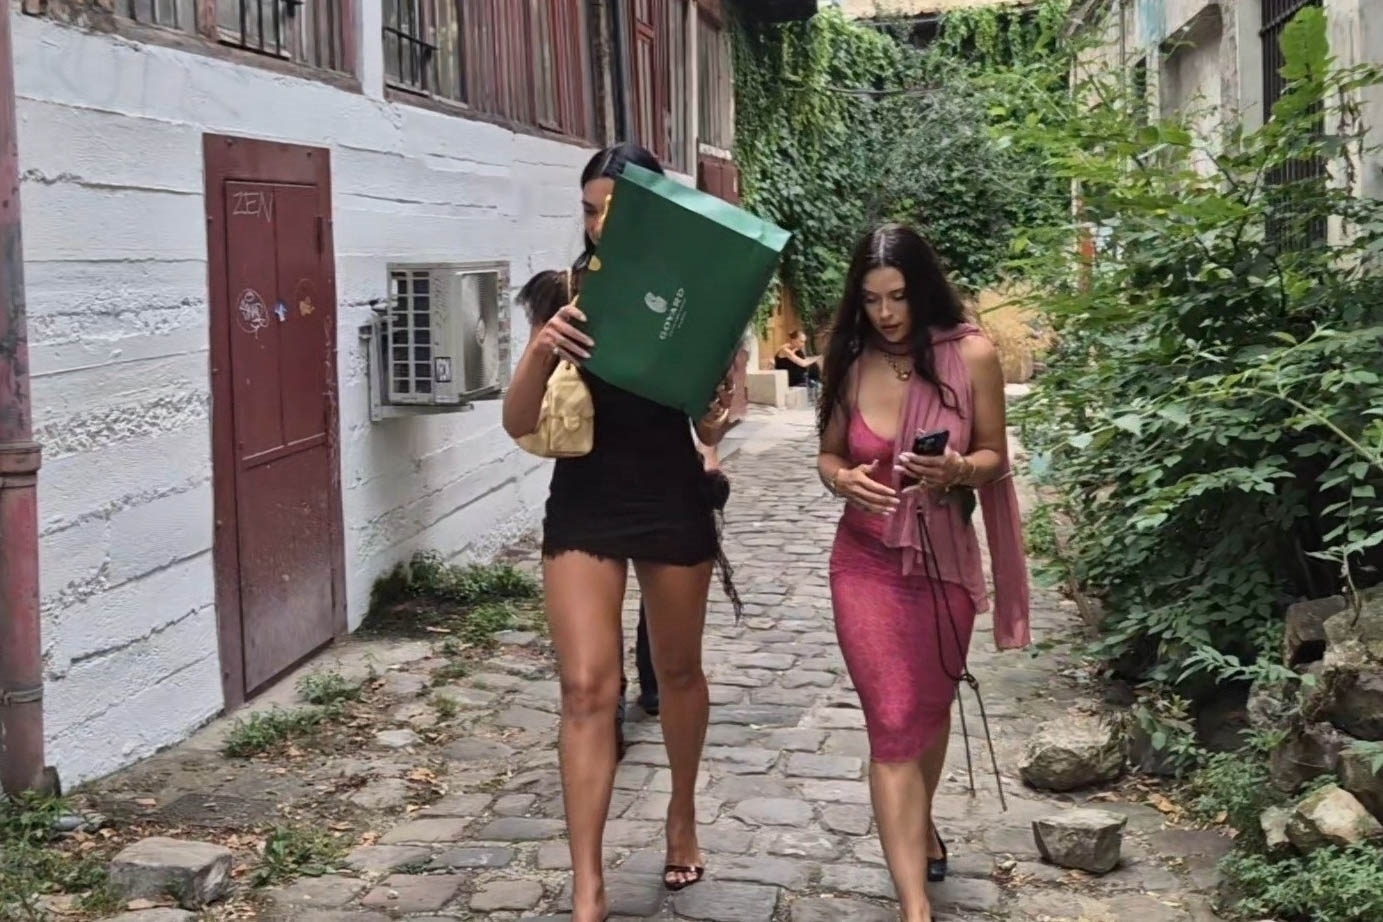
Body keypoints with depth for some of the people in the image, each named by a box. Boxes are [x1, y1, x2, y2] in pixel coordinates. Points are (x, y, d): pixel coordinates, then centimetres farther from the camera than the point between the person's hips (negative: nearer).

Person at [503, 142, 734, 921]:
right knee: (587, 688, -4)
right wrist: (541, 352, -26)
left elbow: (710, 429, -4)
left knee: (679, 670, 17)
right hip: (584, 505, 0)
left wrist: (718, 413, -28)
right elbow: (520, 424, -8)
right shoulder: (571, 295, -4)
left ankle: (683, 816, 42)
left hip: (673, 503, 0)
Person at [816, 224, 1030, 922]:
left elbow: (994, 455, -2)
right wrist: (843, 480, -19)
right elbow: (828, 454, 4)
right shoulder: (849, 364, -7)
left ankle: (920, 824, 49)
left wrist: (959, 470, -24)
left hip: (946, 558, 1)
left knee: (932, 707, 20)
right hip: (869, 562, 0)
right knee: (892, 725, -5)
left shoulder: (972, 356, -11)